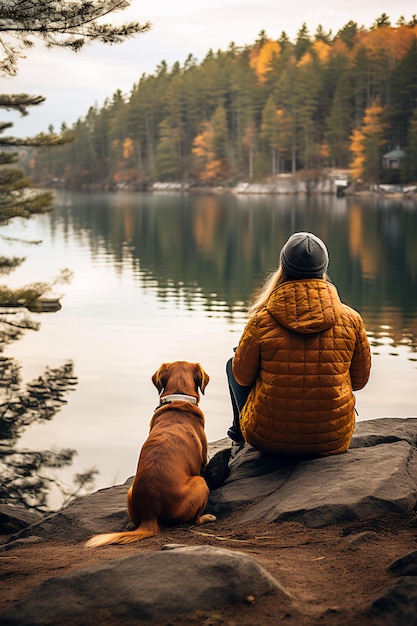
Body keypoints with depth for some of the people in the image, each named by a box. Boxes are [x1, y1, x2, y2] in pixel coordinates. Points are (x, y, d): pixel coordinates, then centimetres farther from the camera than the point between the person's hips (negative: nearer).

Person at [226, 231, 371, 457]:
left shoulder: (262, 321, -14)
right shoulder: (351, 320, -9)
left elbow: (243, 377, -1)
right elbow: (360, 380, 4)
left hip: (267, 437, -2)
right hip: (333, 440, 2)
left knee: (232, 363, 25)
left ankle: (239, 439, 42)